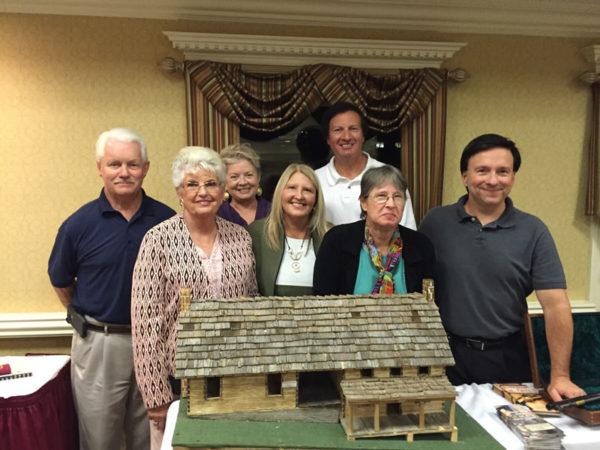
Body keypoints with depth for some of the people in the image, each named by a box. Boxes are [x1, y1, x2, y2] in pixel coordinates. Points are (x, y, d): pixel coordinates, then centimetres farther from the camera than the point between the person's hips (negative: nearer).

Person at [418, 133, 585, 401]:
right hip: (445, 354, 0)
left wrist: (560, 376, -12)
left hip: (506, 358, 1)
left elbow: (555, 305, -6)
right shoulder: (435, 222, -3)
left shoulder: (533, 231, -3)